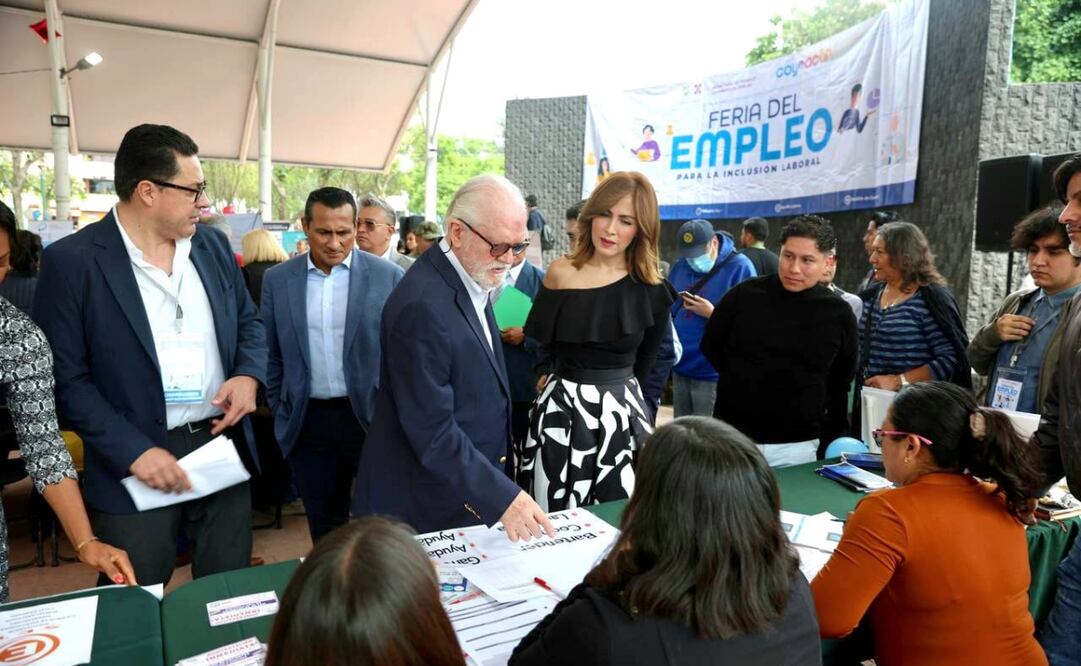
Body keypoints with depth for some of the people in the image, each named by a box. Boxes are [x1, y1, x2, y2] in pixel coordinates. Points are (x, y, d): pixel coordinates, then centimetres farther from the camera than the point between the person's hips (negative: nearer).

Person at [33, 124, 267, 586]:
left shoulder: (213, 245, 6)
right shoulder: (71, 261, -10)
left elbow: (249, 321, 16)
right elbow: (65, 377, -10)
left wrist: (248, 375, -5)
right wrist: (133, 451, -18)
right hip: (137, 462, -4)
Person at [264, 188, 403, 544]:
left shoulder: (388, 276, -4)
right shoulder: (277, 280, 3)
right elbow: (272, 354, 11)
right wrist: (279, 413, 10)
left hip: (372, 416, -2)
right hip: (307, 423, 2)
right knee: (324, 530, 15)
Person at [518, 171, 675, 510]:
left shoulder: (651, 290, -4)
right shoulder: (559, 273, -3)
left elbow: (643, 365, 10)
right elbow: (538, 344, 8)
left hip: (622, 414, 0)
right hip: (561, 411, 0)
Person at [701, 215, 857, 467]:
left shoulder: (839, 315, -1)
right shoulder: (744, 295, -4)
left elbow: (839, 386, 8)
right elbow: (710, 347, 8)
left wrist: (831, 442, 7)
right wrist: (741, 382, 6)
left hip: (796, 446, 0)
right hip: (731, 436, 0)